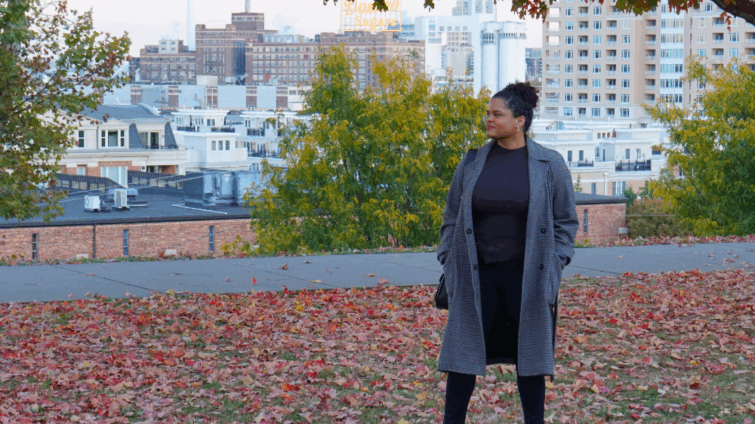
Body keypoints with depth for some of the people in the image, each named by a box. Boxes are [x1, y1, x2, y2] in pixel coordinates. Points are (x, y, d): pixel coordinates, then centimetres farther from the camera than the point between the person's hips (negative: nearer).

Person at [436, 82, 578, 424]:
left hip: (527, 277, -2)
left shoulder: (550, 165, -2)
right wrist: (448, 263, 3)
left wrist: (552, 267, -4)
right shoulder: (471, 164, 4)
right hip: (476, 276, 2)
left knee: (529, 357, 7)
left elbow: (566, 222, 3)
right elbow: (451, 218, 11)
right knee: (464, 354, 3)